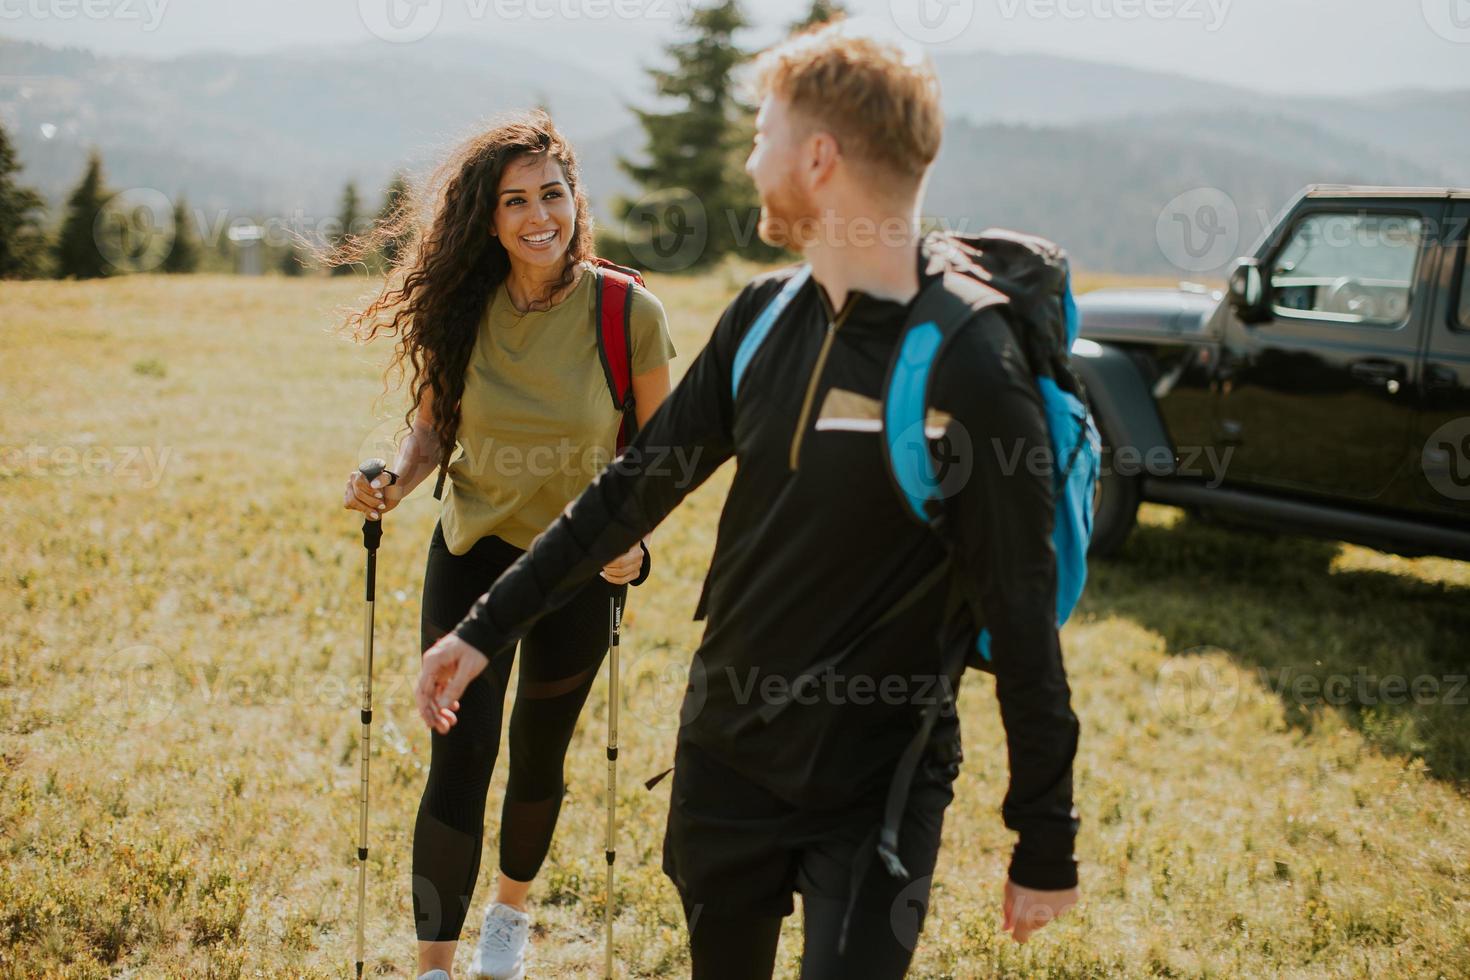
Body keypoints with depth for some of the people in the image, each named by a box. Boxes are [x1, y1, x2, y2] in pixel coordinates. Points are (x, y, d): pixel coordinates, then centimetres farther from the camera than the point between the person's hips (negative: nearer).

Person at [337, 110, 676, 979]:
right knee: (459, 762, -6)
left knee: (537, 755, 16)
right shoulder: (460, 312, -11)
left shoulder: (629, 314, -17)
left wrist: (631, 532, -20)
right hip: (473, 551, 1)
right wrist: (394, 483, -18)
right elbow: (433, 425, 1)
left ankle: (512, 910, 44)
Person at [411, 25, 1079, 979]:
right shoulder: (766, 315, -1)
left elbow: (1025, 619, -16)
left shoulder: (969, 370, -21)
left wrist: (1047, 841, -10)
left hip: (874, 789, -6)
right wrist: (486, 628, 8)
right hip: (723, 755, 6)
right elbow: (641, 482, 7)